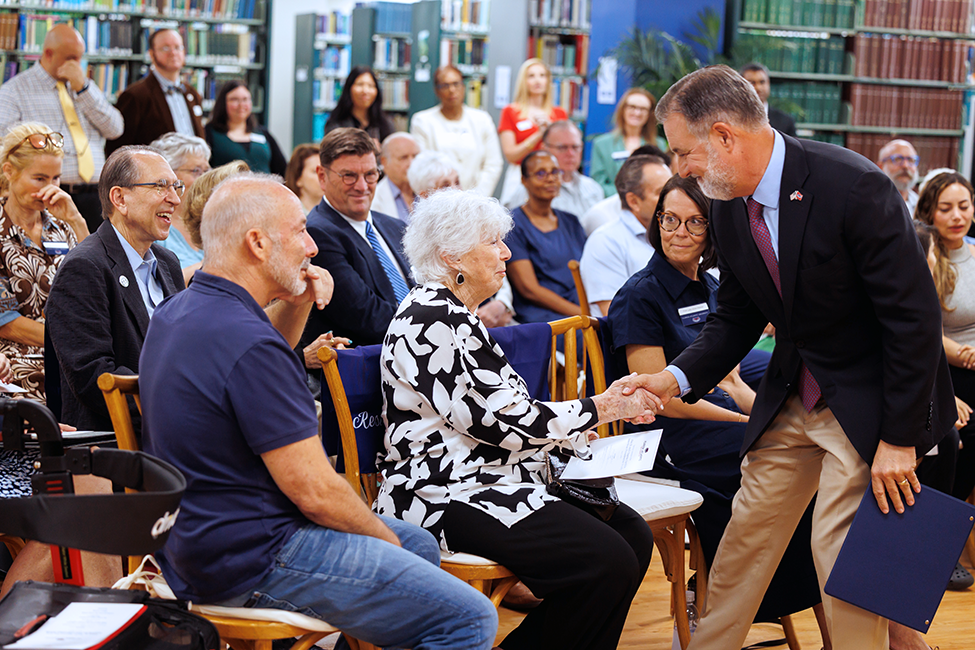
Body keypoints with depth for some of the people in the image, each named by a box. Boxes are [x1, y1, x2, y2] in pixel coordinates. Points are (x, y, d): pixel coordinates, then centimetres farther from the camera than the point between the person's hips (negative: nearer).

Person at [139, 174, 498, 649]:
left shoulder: (175, 313, 6)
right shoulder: (250, 346, -26)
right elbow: (315, 490, -22)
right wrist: (384, 537, -5)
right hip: (252, 564, -11)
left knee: (420, 544, 25)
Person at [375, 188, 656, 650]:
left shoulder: (454, 314, 17)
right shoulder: (432, 321, -15)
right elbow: (500, 422, -18)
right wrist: (598, 411, -9)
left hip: (486, 481, 11)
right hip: (446, 498, -11)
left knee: (634, 534, -1)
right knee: (606, 561, -22)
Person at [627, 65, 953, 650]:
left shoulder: (855, 187, -24)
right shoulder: (731, 209, -1)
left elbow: (915, 319, -22)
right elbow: (737, 318, 10)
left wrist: (900, 439, -20)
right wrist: (677, 378, -8)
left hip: (869, 402, -7)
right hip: (792, 399, 7)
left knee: (841, 549, -9)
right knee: (746, 534, 10)